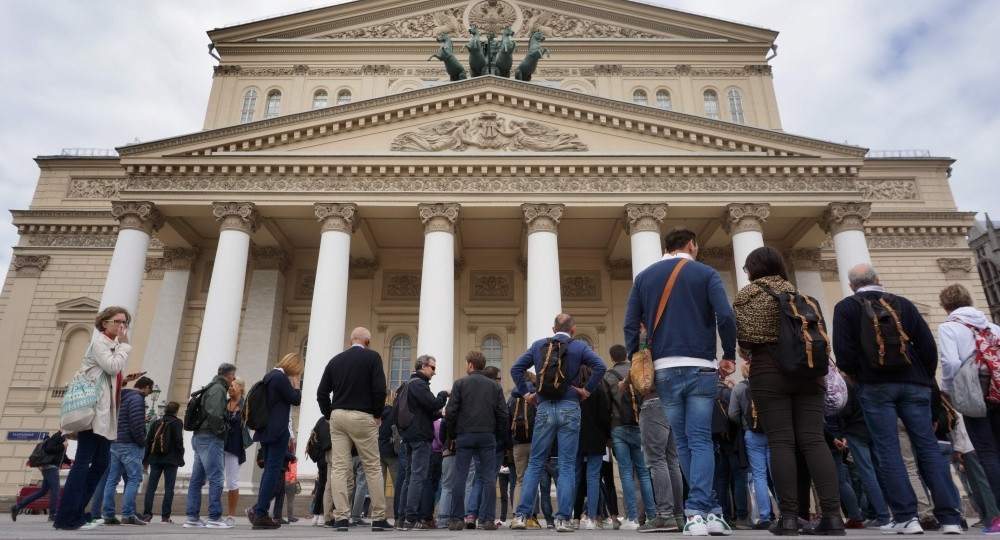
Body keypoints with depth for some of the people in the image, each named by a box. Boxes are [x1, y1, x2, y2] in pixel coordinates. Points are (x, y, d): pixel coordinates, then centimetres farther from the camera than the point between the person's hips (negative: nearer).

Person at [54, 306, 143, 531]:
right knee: (83, 462, -10)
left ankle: (76, 512, 13)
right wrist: (125, 344, -10)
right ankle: (67, 517, -8)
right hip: (95, 411, -10)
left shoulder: (112, 345, 22)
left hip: (106, 414, 10)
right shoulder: (99, 342, -5)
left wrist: (125, 380, 9)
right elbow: (113, 367, -19)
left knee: (101, 463, 8)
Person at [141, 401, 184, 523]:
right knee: (169, 488, -1)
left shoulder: (156, 422, 11)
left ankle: (147, 514, 5)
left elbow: (148, 440, 11)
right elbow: (178, 440, -11)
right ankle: (165, 517, -2)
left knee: (151, 486, 8)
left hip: (155, 458, 4)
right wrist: (180, 457, -2)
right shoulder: (177, 422, -3)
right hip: (171, 459, -4)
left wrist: (145, 459, 16)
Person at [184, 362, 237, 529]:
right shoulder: (219, 389, -11)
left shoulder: (211, 388, 19)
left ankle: (192, 518, 14)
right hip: (211, 439, -10)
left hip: (200, 438, 10)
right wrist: (221, 431, -12)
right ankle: (214, 518, -7)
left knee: (197, 479, 10)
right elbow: (214, 415, -22)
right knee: (216, 479, -8)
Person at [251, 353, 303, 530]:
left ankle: (260, 514, 12)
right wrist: (295, 380, -3)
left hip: (265, 430, 10)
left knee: (268, 471, 13)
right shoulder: (281, 377, -14)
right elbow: (296, 399, -11)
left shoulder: (270, 375, 16)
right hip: (278, 432, -10)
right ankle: (260, 515, -6)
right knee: (273, 472, -6)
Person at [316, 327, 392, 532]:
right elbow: (379, 388, -11)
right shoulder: (372, 357, -2)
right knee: (373, 468, 4)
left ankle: (342, 518, 1)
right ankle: (379, 518, 7)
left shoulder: (335, 360, 11)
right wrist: (377, 414, 0)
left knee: (338, 468, 3)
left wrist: (330, 415, 14)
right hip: (362, 417, -4)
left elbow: (322, 393, 8)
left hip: (338, 416, 4)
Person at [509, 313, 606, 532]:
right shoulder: (579, 347, 4)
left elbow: (515, 368, 5)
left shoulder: (538, 346, 10)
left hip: (544, 408, 2)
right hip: (569, 408, -1)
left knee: (535, 463, 8)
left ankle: (521, 515, 6)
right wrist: (587, 390, -4)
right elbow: (600, 366, -11)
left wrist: (526, 393, 8)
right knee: (567, 465, 3)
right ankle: (563, 519, 1)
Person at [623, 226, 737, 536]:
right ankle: (698, 511, -7)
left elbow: (630, 325, 3)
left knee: (683, 443, 10)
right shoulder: (705, 273, 4)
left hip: (664, 369, 2)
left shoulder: (644, 277, 10)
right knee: (700, 440, 2)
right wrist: (729, 355, 3)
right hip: (701, 367, -2)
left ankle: (709, 510, 14)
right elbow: (726, 317, -9)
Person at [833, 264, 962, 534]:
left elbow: (843, 350, -7)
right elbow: (928, 345, 9)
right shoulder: (903, 304, 12)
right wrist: (925, 378, 18)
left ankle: (906, 517, -4)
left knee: (888, 449, -2)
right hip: (912, 382, 4)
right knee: (928, 446, 4)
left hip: (875, 385, -3)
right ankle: (950, 517, 4)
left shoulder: (845, 307, 2)